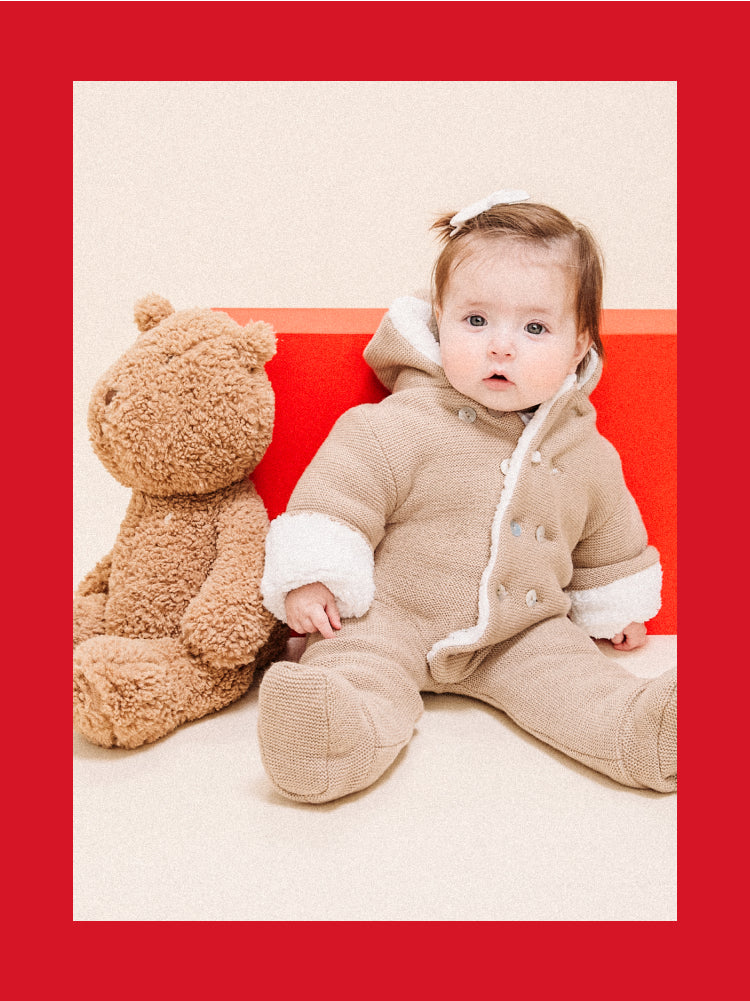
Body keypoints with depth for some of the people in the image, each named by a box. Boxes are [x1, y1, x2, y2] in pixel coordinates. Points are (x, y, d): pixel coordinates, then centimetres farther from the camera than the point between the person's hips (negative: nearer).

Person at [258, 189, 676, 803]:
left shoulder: (587, 454, 2)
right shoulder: (401, 425, -15)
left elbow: (609, 544, 17)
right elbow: (337, 490, -13)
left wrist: (617, 609, 26)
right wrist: (308, 578, -19)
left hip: (519, 634, 4)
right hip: (392, 616, -4)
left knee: (572, 678, -17)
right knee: (359, 664, -28)